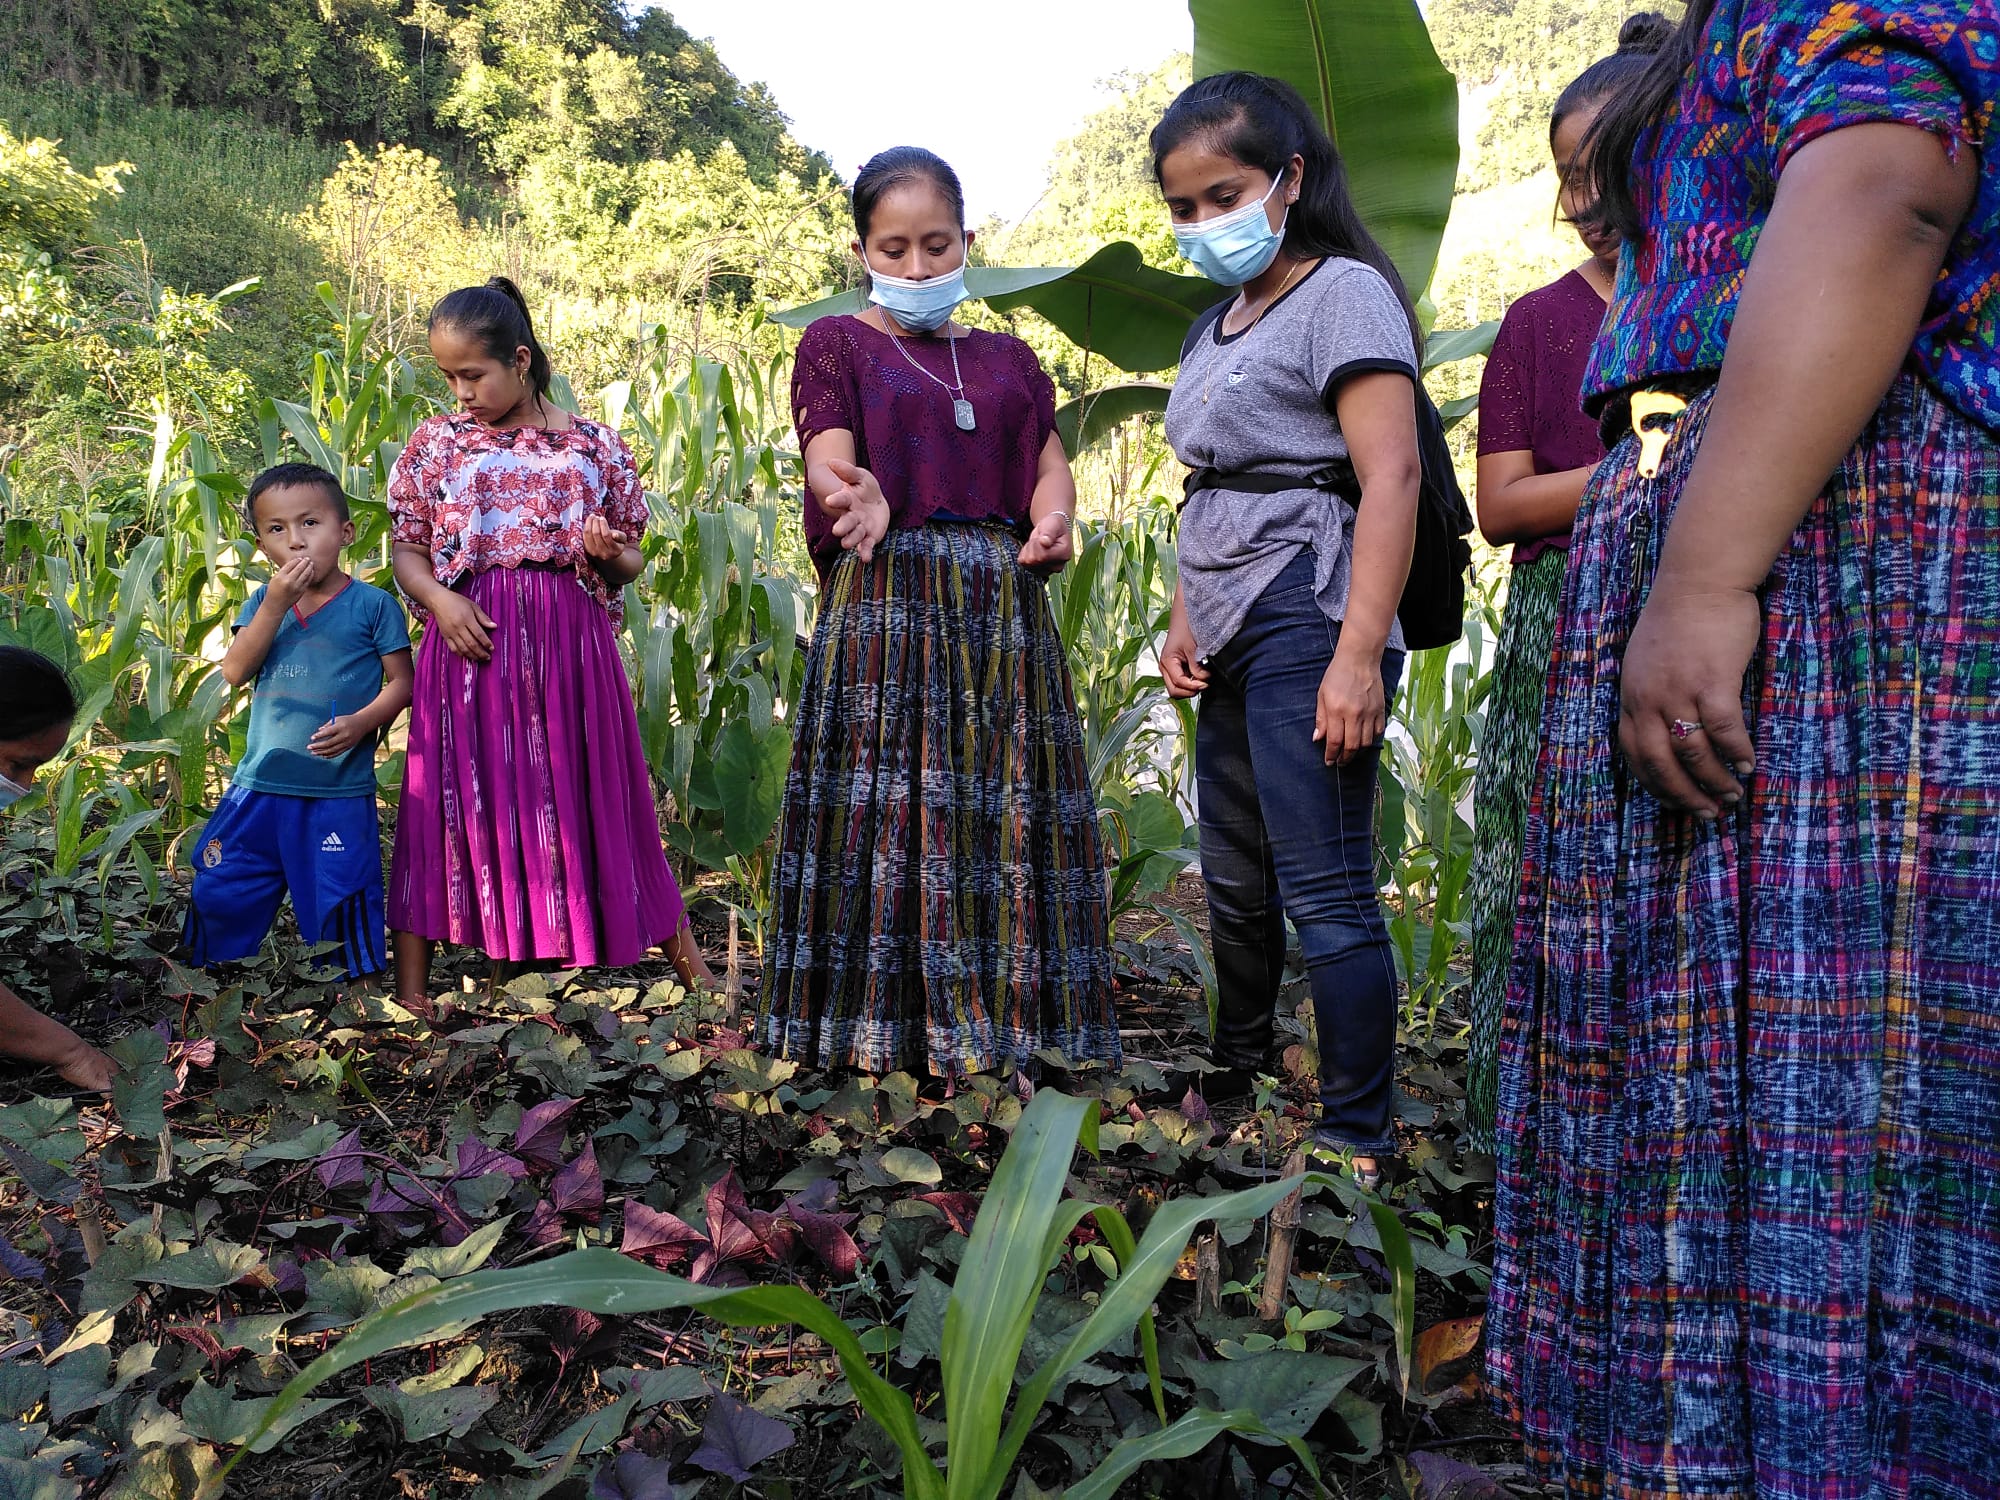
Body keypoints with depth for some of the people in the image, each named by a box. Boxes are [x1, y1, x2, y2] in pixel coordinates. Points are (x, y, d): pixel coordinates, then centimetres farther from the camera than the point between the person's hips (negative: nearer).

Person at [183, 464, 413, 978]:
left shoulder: (372, 604, -3)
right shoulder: (263, 601, 9)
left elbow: (401, 681, -3)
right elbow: (235, 672, -2)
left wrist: (361, 722, -20)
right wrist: (275, 605, -12)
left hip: (339, 793, -4)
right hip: (259, 786, 4)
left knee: (339, 906, 3)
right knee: (219, 893, 13)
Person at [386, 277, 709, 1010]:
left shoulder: (597, 446, 5)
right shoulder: (435, 443, 6)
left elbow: (629, 562, 11)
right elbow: (407, 548, 9)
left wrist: (611, 554, -12)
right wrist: (438, 599, -10)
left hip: (570, 643, 0)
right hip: (470, 642, 0)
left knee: (593, 793, 5)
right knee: (447, 799, 3)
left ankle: (687, 960, 16)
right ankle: (410, 981, 14)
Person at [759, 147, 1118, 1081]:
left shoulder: (1008, 359, 21)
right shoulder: (837, 346, 8)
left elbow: (1050, 463, 10)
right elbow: (827, 461, -8)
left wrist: (1053, 524, -13)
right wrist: (859, 500, -32)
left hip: (1004, 612, 4)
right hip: (887, 602, -4)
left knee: (1008, 806, 1)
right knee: (888, 798, -8)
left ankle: (1007, 1021, 8)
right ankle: (884, 1026, -2)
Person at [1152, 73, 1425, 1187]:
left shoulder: (1344, 292, -6)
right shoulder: (1218, 327, 21)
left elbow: (1390, 477, -16)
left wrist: (1359, 655, -23)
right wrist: (1185, 622, 9)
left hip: (1306, 616, -9)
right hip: (1233, 634, 9)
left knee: (1325, 893, -8)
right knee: (1236, 883, 17)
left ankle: (1361, 1143, 1)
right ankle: (1234, 1091, 32)